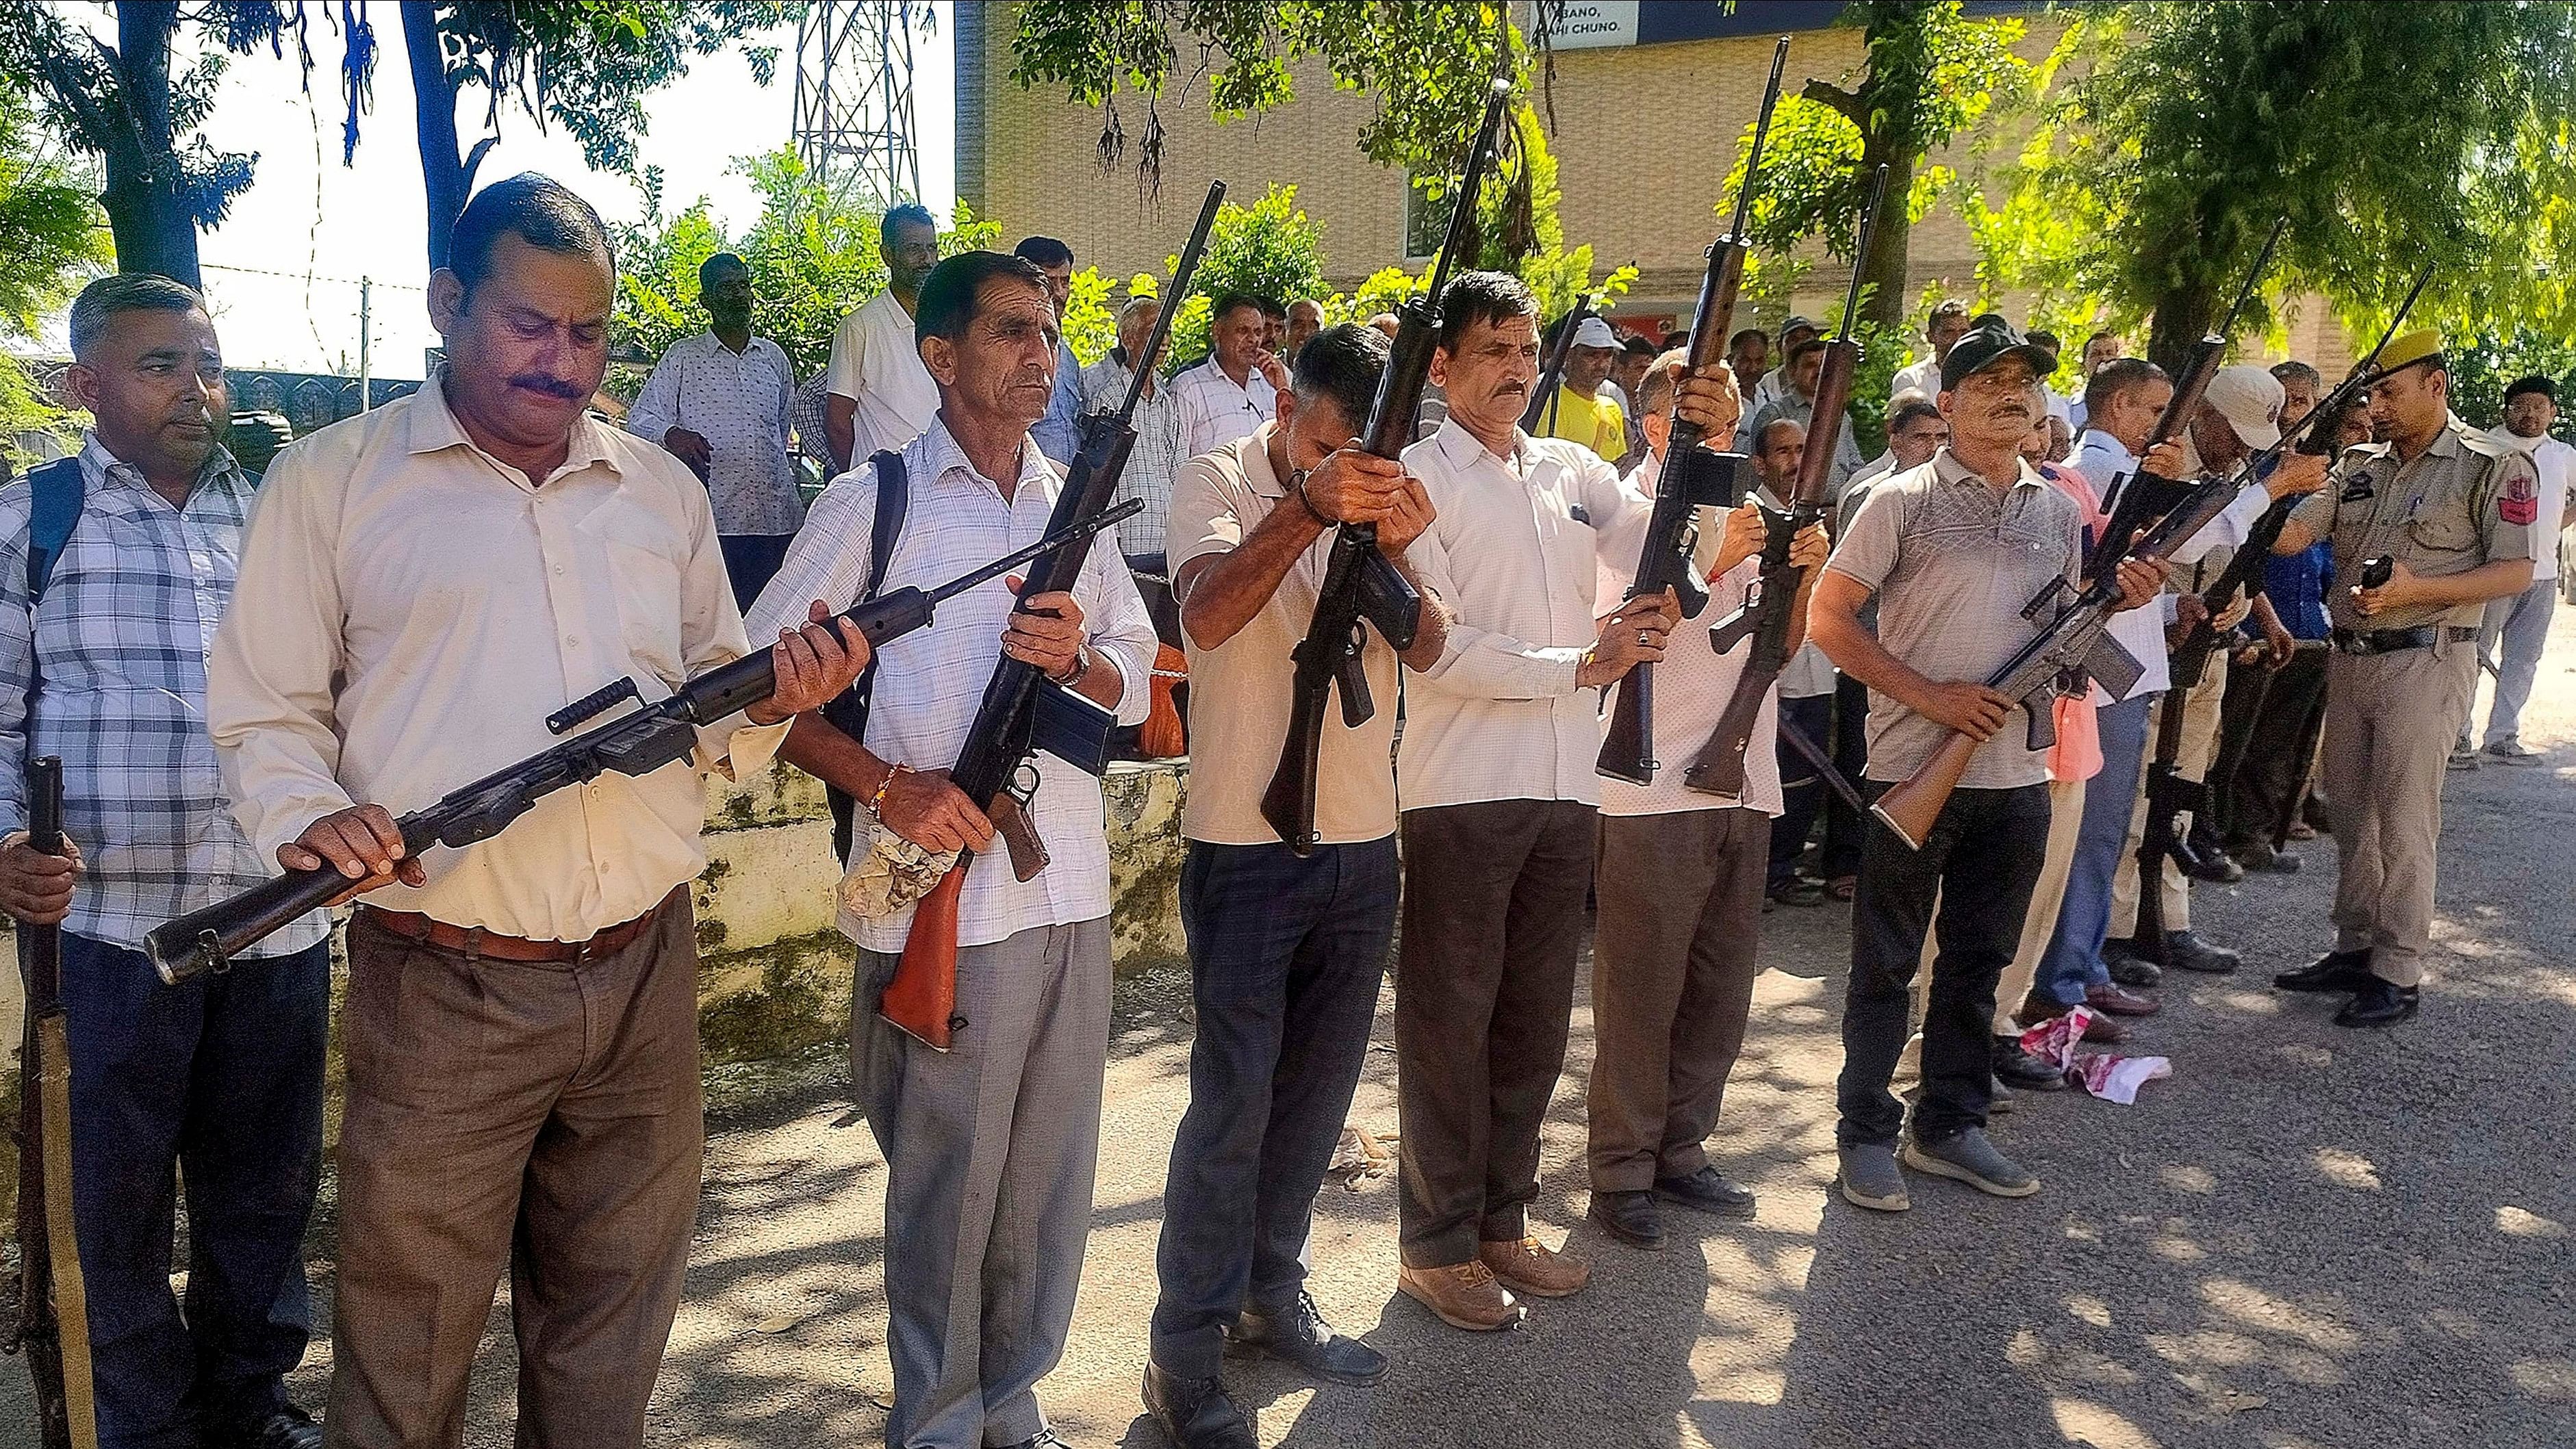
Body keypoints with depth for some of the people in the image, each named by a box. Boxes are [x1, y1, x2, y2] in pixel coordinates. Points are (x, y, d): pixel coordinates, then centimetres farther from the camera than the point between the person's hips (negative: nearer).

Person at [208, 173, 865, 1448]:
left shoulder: (664, 492, 13)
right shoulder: (332, 480, 3)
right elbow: (266, 713, 2)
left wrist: (773, 702, -7)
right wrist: (306, 818, -17)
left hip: (644, 976, 3)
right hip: (441, 992, -3)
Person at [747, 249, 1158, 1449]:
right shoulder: (874, 502, -3)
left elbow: (1136, 681, 15)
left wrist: (1078, 658, -8)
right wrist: (885, 784, -15)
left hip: (1073, 896, 5)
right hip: (942, 906, -5)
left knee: (1050, 1180, 14)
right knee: (947, 1184, 5)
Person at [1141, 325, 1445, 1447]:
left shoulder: (1378, 500, 8)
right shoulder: (1221, 484, -5)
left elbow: (1425, 649, -4)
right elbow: (1209, 614, -25)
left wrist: (1394, 550, -23)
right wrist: (1308, 505, -37)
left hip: (1362, 843, 5)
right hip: (1247, 844, -5)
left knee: (1316, 1091, 14)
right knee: (1233, 1102, -3)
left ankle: (1271, 1292, 31)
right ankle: (1185, 1351, 9)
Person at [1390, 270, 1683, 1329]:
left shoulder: (1572, 471, 14)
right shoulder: (1417, 478, -4)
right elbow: (1437, 646, -12)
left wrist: (1702, 446, -4)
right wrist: (1580, 664, -12)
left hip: (1567, 786, 6)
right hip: (1460, 791, -6)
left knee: (1536, 1015, 13)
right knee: (1450, 1020, 4)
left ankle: (1502, 1219, 28)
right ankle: (1437, 1245, 16)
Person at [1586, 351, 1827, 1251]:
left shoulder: (1742, 513, 15)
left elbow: (1778, 647, 15)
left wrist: (1804, 579, -3)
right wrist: (1715, 565, -23)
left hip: (1742, 783, 7)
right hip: (1652, 793, -7)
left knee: (1720, 987, 13)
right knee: (1641, 989, 0)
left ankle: (1679, 1150, 26)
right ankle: (1620, 1172, 12)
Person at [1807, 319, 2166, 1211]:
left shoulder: (2059, 510, 12)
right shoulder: (1904, 501, -5)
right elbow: (1828, 618, -8)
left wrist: (2119, 600, -2)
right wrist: (1929, 696, -16)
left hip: (2017, 774, 5)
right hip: (1915, 769, -5)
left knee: (1979, 960, 14)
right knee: (1886, 963, 5)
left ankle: (1950, 1128, 27)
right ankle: (1866, 1134, 16)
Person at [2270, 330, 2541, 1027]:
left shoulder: (2494, 467, -5)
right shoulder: (2360, 466, 12)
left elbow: (2516, 572, -9)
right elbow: (2290, 537, 2)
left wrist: (2415, 589, -21)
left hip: (2424, 663, -6)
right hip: (2349, 657, 6)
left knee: (2403, 824, -4)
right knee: (2350, 814, 12)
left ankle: (2397, 975, 5)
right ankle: (2353, 951, 24)